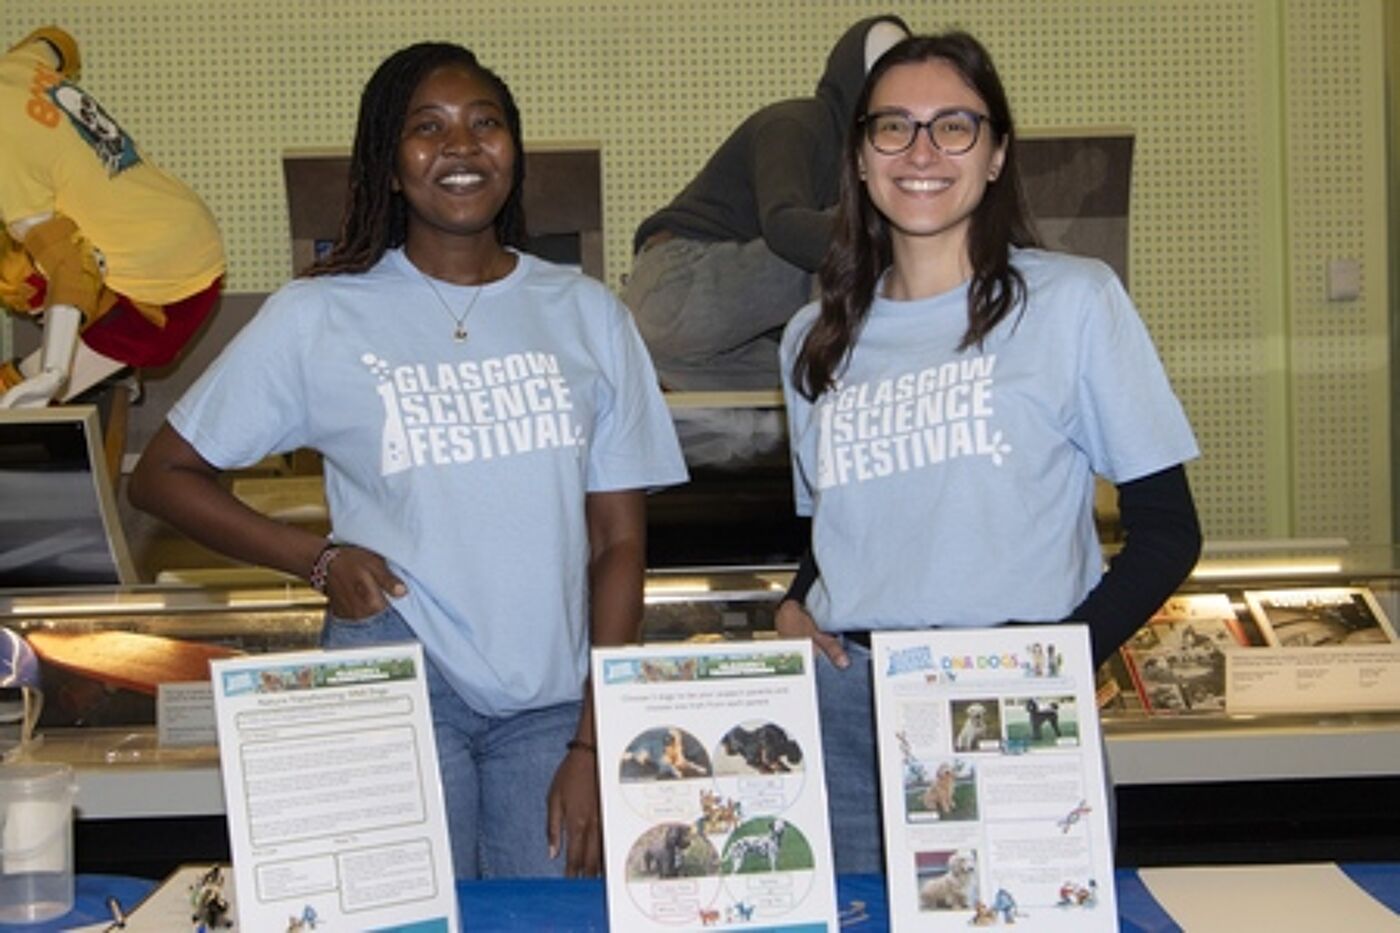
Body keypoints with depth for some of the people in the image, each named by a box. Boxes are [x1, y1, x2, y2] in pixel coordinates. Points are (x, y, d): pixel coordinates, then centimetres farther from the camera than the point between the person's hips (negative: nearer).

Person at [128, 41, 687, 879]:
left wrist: (595, 746, 0)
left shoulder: (589, 316, 7)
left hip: (554, 700, 2)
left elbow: (619, 541, 6)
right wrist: (319, 558, -7)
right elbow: (165, 475, 7)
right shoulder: (319, 317, 1)